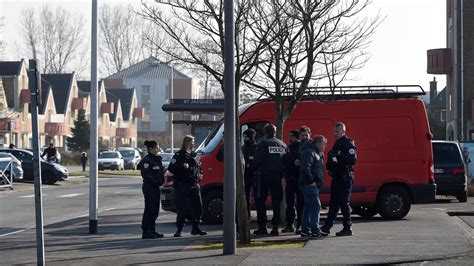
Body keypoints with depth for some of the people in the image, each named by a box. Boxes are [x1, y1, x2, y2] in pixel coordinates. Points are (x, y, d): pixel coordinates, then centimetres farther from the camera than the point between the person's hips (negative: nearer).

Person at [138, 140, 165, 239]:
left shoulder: (157, 159, 16)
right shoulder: (146, 160, -12)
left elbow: (161, 172, 22)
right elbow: (146, 174, -19)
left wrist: (161, 181, 6)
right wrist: (154, 182, -18)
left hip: (156, 187, 9)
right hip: (149, 187, -9)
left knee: (155, 210, 11)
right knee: (149, 209, -9)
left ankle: (152, 231, 17)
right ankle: (146, 232, -8)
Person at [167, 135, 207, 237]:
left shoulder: (193, 155, 19)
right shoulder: (179, 155, -3)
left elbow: (199, 167, 31)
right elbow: (171, 168, -11)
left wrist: (200, 175, 12)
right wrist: (183, 167, -21)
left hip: (194, 185, 7)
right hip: (182, 186, -7)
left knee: (198, 207, 5)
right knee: (182, 208, -6)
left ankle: (196, 228, 16)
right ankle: (179, 229, 0)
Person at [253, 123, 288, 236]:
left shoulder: (263, 143, -8)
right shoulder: (282, 144, 8)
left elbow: (257, 159, -12)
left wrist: (257, 168, 6)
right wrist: (282, 173, 13)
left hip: (264, 175, -4)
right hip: (277, 176, 4)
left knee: (260, 201, 4)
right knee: (276, 201, 8)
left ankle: (262, 227, -1)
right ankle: (275, 227, 3)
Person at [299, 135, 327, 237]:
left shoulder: (318, 153, 19)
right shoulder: (309, 152, -14)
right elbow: (305, 168, -24)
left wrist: (320, 182, 16)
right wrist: (311, 181, -21)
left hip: (314, 185, 10)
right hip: (309, 185, -10)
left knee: (308, 206, 11)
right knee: (316, 206, -12)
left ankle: (305, 230, 15)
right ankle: (315, 231, -14)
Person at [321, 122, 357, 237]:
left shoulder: (348, 144, -10)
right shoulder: (337, 144, 19)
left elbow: (353, 160, -21)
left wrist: (338, 159, -24)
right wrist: (330, 164, 6)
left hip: (344, 178, -9)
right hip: (337, 177, 9)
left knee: (344, 203, -6)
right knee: (333, 203, 11)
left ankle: (347, 228, 0)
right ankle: (327, 227, 14)